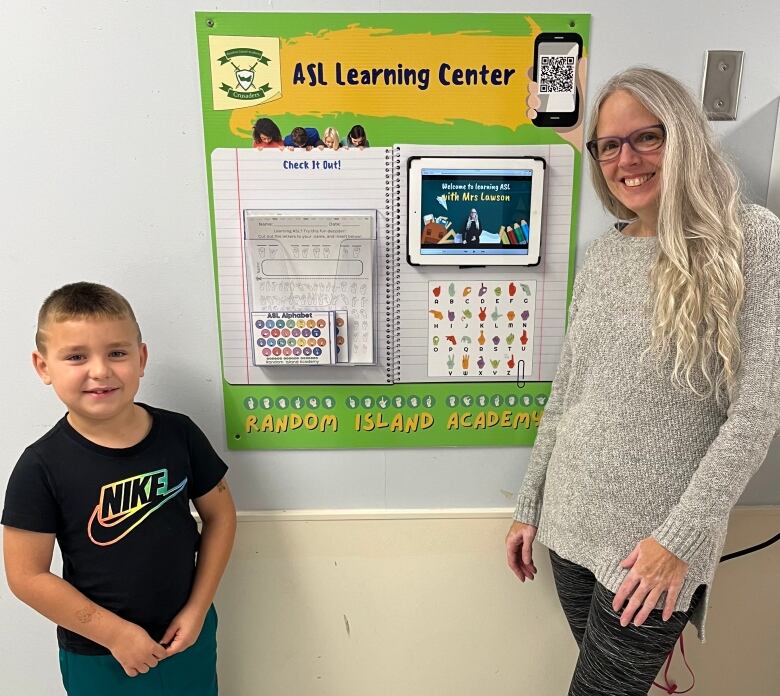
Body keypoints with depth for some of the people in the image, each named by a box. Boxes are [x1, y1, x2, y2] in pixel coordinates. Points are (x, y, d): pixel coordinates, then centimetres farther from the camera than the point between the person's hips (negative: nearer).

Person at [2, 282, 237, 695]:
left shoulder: (179, 433, -13)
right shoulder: (41, 466, -18)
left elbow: (219, 515, -3)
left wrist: (197, 608, -5)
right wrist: (114, 632, -12)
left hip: (187, 633, 2)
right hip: (96, 653, -2)